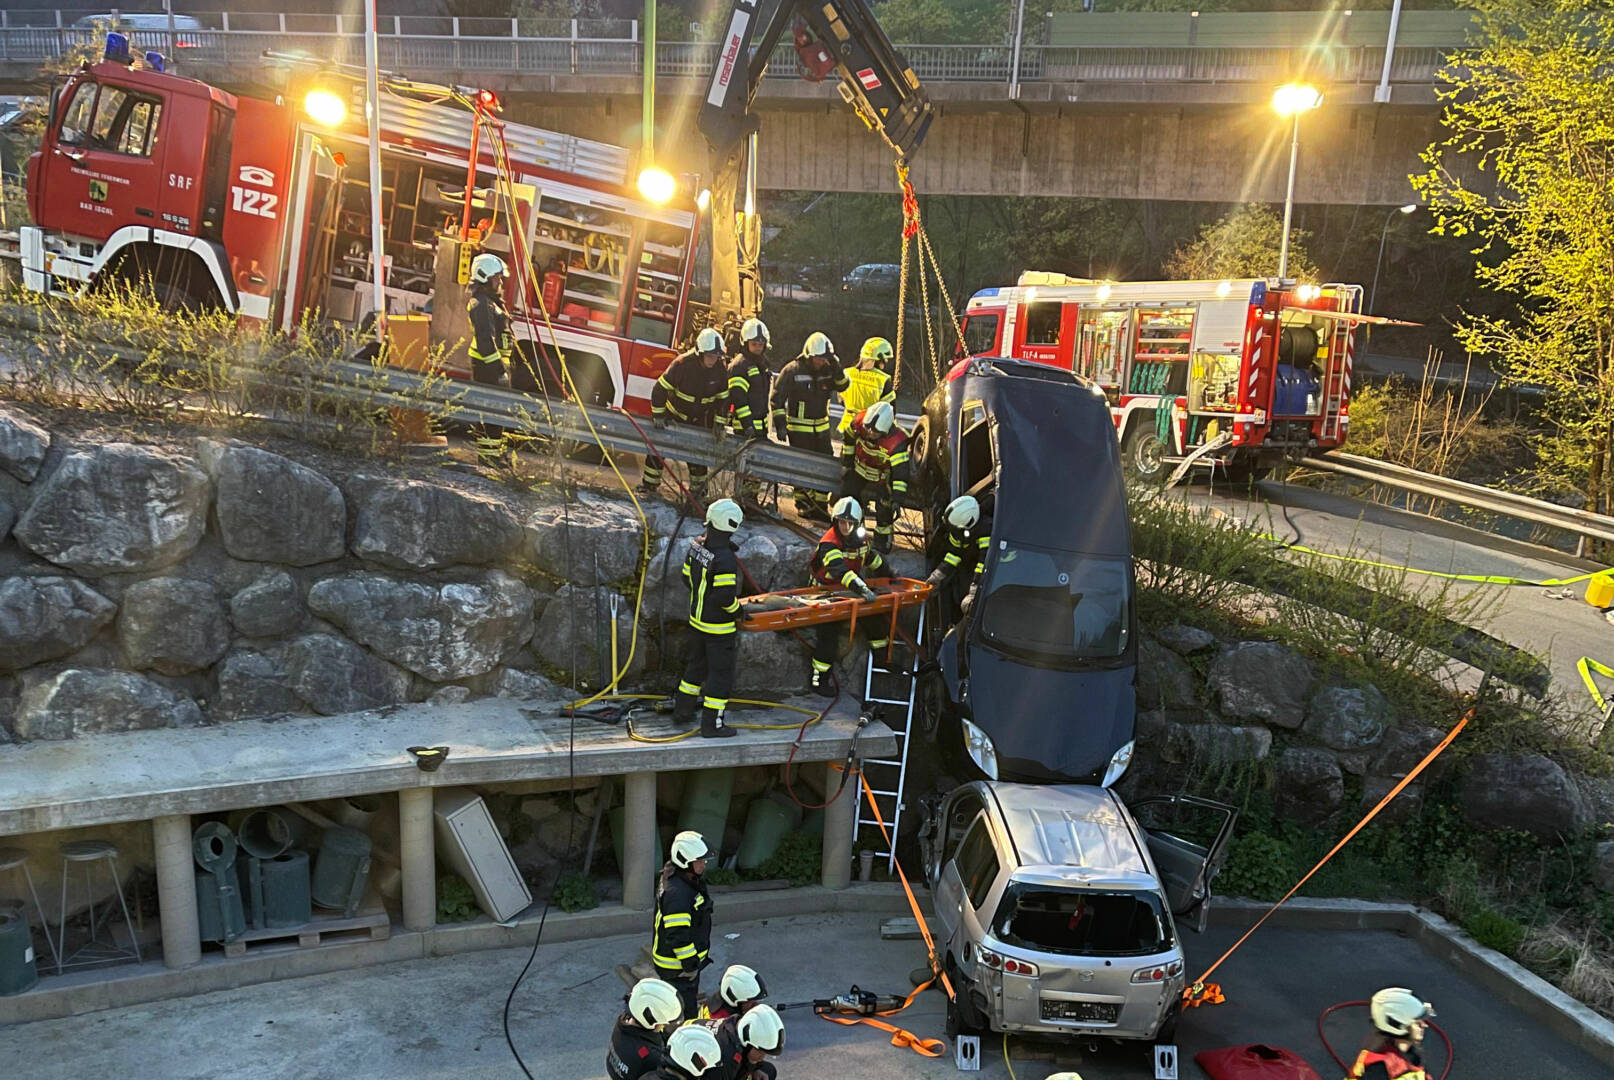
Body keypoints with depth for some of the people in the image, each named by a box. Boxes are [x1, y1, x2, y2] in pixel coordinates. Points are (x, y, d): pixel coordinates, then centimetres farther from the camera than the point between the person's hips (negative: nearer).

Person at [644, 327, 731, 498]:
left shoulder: (721, 369, -17)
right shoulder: (683, 363, -28)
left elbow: (723, 398, -5)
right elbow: (661, 388, -22)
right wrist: (658, 415, -21)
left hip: (700, 419, 2)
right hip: (675, 412, -2)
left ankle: (698, 488, 21)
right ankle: (649, 484, 18)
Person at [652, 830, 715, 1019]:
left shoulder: (690, 881, 4)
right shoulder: (677, 893, -30)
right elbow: (677, 935, -30)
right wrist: (690, 964, -21)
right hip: (676, 966, -10)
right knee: (685, 1014, 0)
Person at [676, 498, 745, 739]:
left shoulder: (697, 546, -2)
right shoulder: (724, 559, -28)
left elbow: (687, 577, 10)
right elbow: (725, 596, -28)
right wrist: (737, 611, -10)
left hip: (698, 618, 9)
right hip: (719, 626, -8)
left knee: (697, 664, 24)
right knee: (721, 672, 3)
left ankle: (682, 710, 37)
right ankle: (712, 725, 9)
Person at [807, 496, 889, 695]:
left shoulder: (860, 538, -4)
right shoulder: (828, 543, -29)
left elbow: (870, 556, 19)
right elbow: (840, 570, -44)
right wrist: (862, 588, -55)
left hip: (850, 589, 7)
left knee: (874, 619, 10)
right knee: (828, 635, -10)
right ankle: (818, 680, -1)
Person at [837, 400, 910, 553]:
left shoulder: (897, 441, -38)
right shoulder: (860, 421, -27)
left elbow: (901, 470, -36)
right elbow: (849, 439, -4)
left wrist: (897, 498, -40)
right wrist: (846, 463, 4)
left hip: (881, 476, -4)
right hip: (859, 469, 4)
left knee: (884, 510, -3)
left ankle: (882, 540, 22)